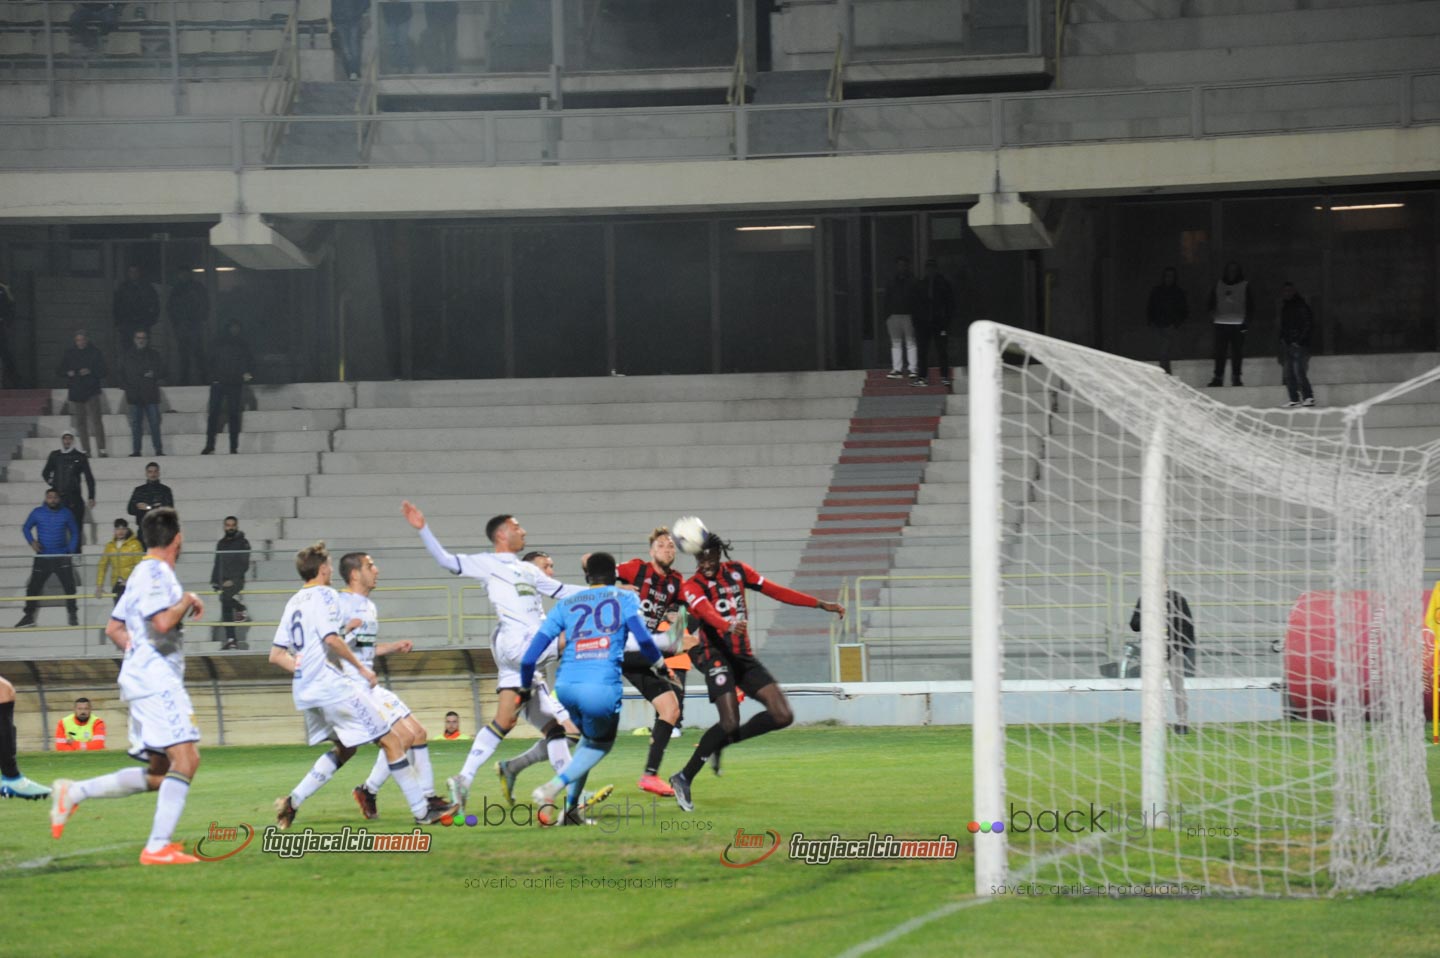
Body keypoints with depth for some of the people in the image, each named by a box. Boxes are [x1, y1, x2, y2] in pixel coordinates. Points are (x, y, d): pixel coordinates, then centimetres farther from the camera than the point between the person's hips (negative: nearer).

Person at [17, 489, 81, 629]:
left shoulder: (66, 514, 2)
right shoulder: (37, 513, -1)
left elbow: (74, 532, 12)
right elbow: (26, 528, 10)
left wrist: (71, 550, 2)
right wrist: (32, 541, -8)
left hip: (62, 557, 0)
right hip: (42, 558, 0)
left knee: (69, 586, -9)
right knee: (33, 587, 1)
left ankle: (73, 614, 6)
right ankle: (29, 616, 14)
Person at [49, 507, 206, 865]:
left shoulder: (144, 573, 20)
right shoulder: (156, 572, -10)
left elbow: (114, 628, 25)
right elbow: (162, 621, -24)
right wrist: (188, 601, -8)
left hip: (145, 678, 10)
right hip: (156, 678, -10)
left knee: (159, 774, 10)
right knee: (186, 758, -17)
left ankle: (74, 792, 12)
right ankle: (159, 846, -23)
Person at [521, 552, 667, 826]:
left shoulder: (565, 605, 17)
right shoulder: (625, 599, 10)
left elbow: (530, 656, 12)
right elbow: (643, 639, -6)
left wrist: (525, 688, 26)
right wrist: (658, 665, 12)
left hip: (565, 687, 4)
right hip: (602, 688, -4)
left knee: (591, 737, 30)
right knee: (600, 744, 21)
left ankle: (571, 805, 18)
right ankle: (552, 789, -3)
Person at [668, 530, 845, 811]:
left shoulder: (736, 571, 8)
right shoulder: (693, 586, -9)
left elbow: (775, 591, 14)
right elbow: (706, 611, -31)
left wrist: (821, 604, 11)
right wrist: (728, 626, -53)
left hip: (744, 656, 7)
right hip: (716, 655, -7)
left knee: (782, 716, -2)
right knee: (730, 722, -22)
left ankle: (719, 744, 13)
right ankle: (683, 778, -10)